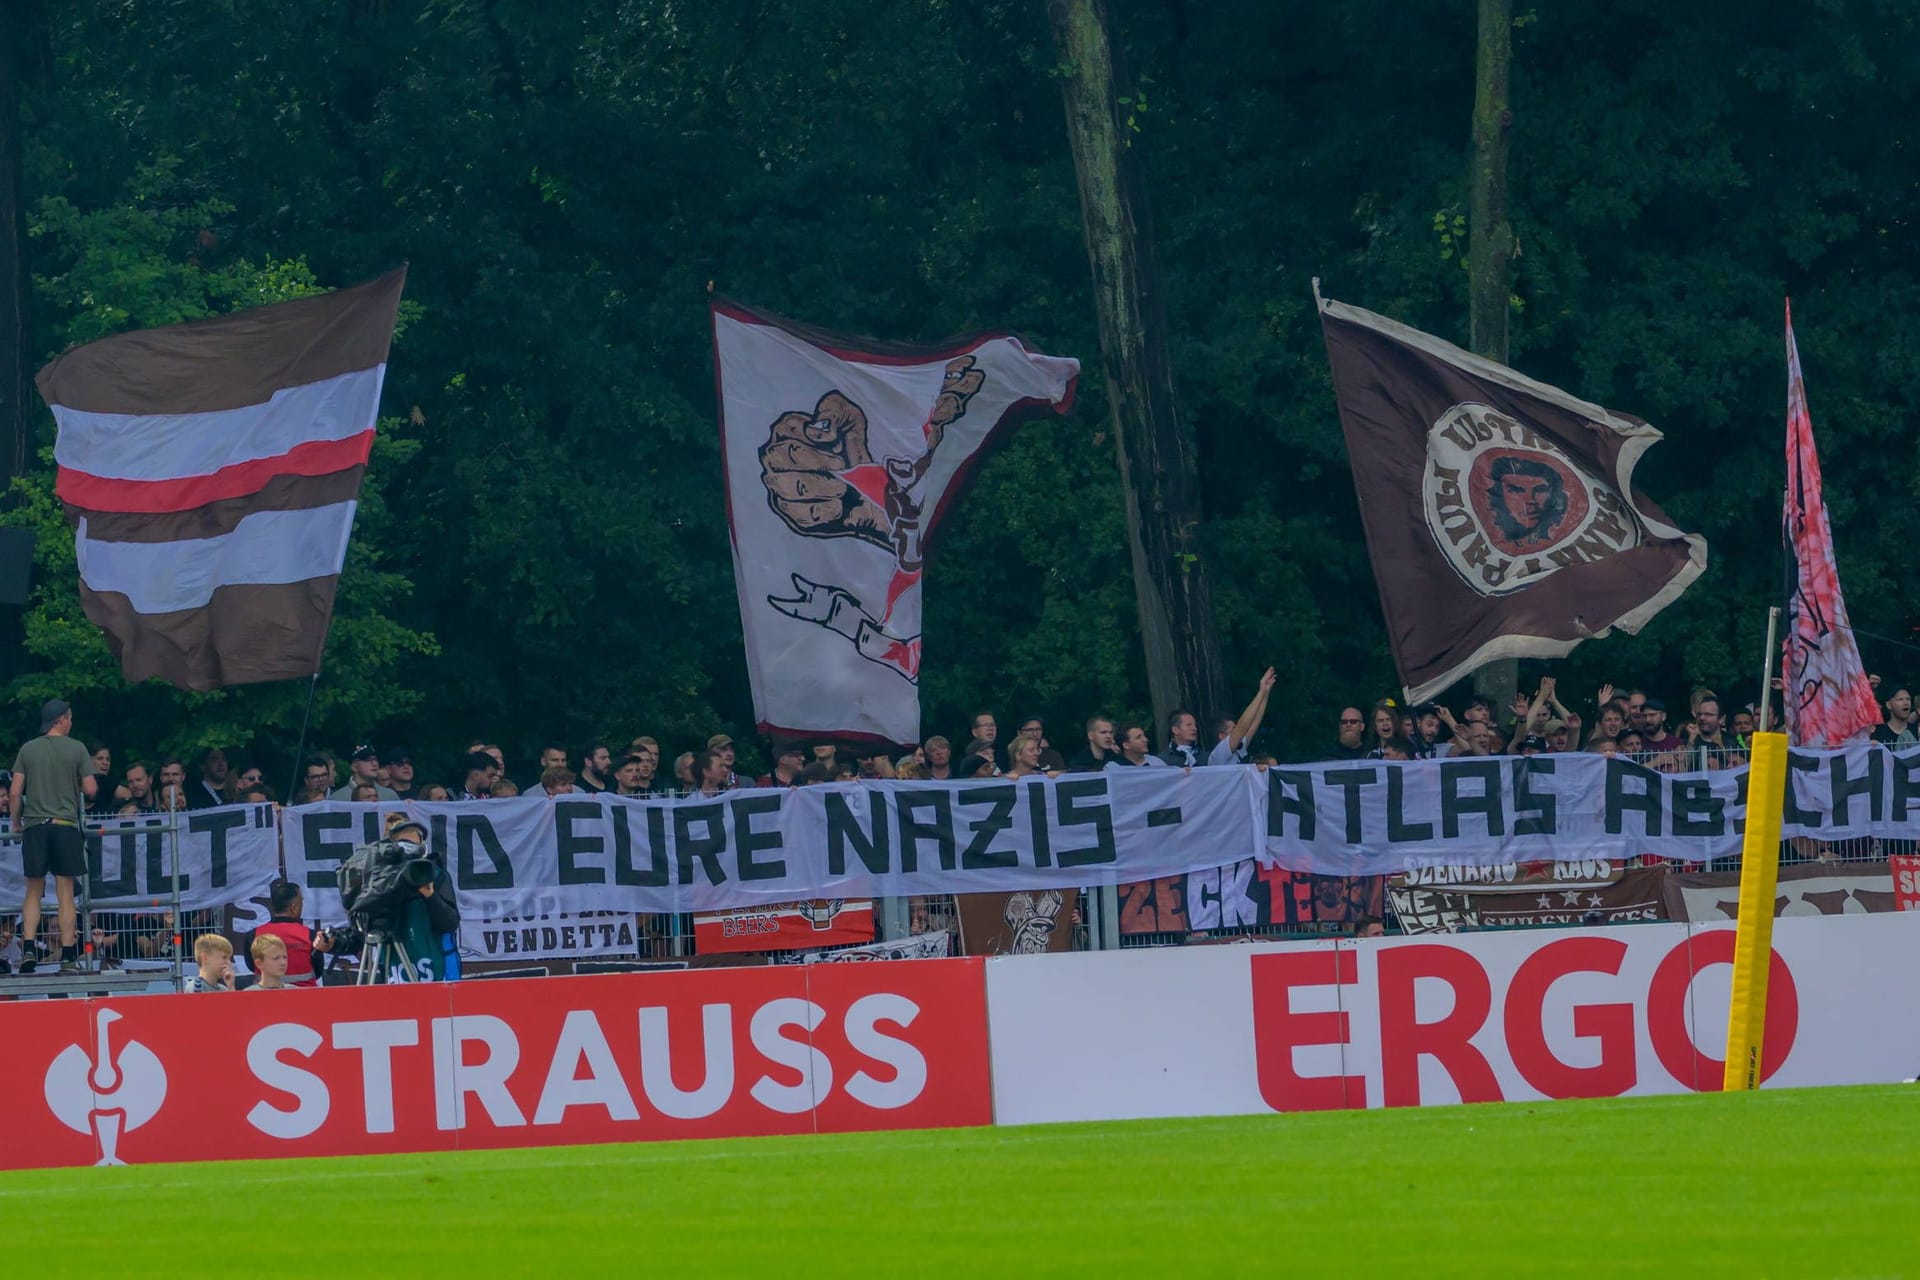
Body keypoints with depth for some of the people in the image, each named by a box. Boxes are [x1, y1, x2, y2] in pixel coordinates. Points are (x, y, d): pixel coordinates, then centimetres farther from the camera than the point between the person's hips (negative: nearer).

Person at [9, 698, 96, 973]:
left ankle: (28, 948, -6)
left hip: (34, 827, 2)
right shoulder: (77, 750, -1)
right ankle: (67, 954, -1)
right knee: (65, 894, 1)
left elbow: (15, 792, 2)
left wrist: (16, 823, 14)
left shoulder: (28, 750, 4)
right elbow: (90, 790, -1)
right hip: (66, 825, -1)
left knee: (33, 893, 7)